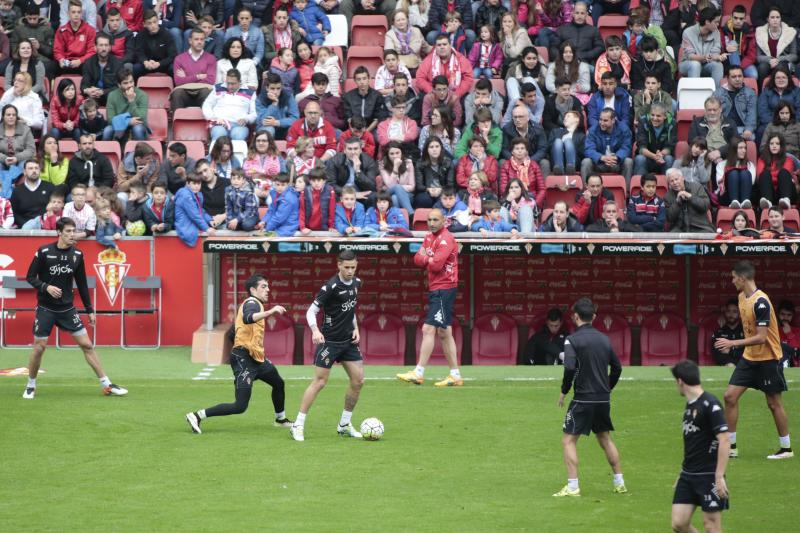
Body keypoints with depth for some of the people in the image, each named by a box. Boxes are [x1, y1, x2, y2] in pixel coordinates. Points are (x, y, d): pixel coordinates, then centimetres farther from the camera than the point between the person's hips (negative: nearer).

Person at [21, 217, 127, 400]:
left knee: (87, 344, -1)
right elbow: (30, 277, -5)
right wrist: (46, 287, -23)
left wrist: (90, 310, 10)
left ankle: (107, 385, 2)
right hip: (45, 308, -3)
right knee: (39, 347, -4)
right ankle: (30, 386, 18)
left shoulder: (77, 255, 0)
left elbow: (82, 284, 9)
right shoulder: (44, 252, -10)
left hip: (67, 308, 3)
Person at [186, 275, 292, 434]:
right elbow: (247, 318, -39)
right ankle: (197, 416, -12)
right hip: (244, 359, -11)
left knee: (278, 383, 27)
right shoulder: (252, 303, -12)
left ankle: (280, 419, 48)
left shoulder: (254, 304, 17)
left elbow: (232, 334, 22)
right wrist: (271, 311, -45)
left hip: (256, 358, 11)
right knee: (240, 406, -15)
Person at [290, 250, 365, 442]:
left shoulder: (356, 283, 6)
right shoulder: (331, 286, -17)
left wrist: (355, 328, 7)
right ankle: (298, 426, -3)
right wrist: (315, 330, -33)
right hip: (329, 340, -7)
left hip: (348, 340, 7)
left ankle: (344, 425, 17)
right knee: (319, 381, -9)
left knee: (358, 380, 3)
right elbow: (311, 311, -16)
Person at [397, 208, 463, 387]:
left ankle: (418, 373, -16)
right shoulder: (430, 237, 15)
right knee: (444, 333, 10)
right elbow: (418, 259, 10)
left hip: (444, 290, -10)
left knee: (429, 329, -14)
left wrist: (427, 260, -1)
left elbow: (436, 265, -21)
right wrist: (430, 260, -10)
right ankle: (455, 376, 13)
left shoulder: (446, 239, -13)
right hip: (435, 290, 10)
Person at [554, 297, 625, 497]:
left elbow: (570, 368, -22)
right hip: (603, 399, 6)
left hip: (583, 398, -6)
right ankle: (619, 483, 22)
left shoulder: (573, 339, -10)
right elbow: (617, 368, 14)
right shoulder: (604, 339, 9)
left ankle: (572, 486, -8)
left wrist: (564, 391, -8)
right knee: (605, 438, 20)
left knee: (569, 441, 1)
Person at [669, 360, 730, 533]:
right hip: (688, 475, 8)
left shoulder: (710, 404, -14)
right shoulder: (690, 405, 12)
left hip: (709, 477, -8)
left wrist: (719, 476, -22)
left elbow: (724, 440, -18)